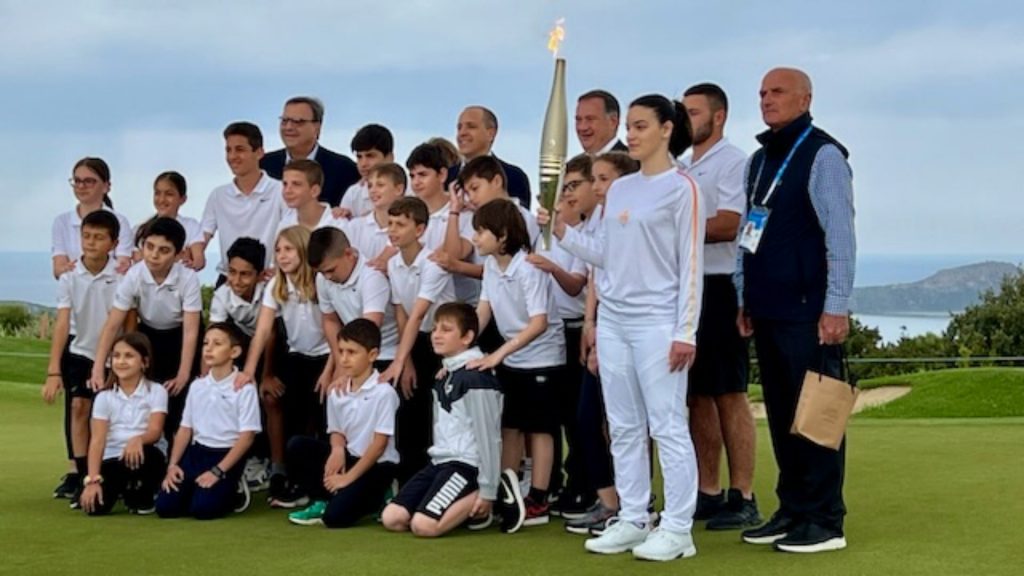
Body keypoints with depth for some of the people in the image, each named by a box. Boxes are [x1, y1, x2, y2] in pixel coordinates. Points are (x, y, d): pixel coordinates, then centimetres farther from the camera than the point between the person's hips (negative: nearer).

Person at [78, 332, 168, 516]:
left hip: (146, 458, -2)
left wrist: (138, 440, -40)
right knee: (95, 506, -24)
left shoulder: (156, 391, -3)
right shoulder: (104, 397, 3)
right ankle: (122, 490, 14)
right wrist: (93, 480, -18)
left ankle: (144, 496, -5)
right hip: (113, 459, 2)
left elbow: (155, 431, -16)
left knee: (144, 452, -39)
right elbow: (97, 440, -6)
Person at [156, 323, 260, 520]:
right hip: (196, 453, 5)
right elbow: (185, 429, 11)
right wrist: (172, 465, -2)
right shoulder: (196, 386, 9)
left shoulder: (244, 389, -8)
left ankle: (234, 493, 6)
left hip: (226, 457, -5)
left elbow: (246, 437, -12)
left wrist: (218, 471, -18)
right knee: (165, 506, -12)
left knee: (203, 508, -24)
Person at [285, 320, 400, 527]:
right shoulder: (336, 392, 3)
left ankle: (376, 499, 7)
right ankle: (321, 501, 0)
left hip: (377, 465, -6)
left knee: (335, 516, -23)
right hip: (348, 458, 6)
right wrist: (338, 449, -14)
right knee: (297, 446, -14)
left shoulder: (384, 392, -16)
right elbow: (337, 432, 11)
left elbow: (380, 443, -16)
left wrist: (349, 477, -16)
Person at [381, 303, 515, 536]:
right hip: (441, 460, 9)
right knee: (391, 518, -2)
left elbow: (488, 434, -16)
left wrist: (488, 489, -15)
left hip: (466, 464, -9)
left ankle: (494, 492, -4)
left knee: (423, 525, -23)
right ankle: (467, 504, 7)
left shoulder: (476, 377, -16)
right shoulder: (444, 374, 14)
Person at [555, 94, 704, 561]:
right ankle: (632, 520, 18)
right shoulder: (618, 189, 13)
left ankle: (677, 528, 1)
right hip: (612, 321, 7)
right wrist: (560, 231, 2)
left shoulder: (682, 188, -7)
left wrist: (685, 332, -14)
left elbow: (691, 265, -10)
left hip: (657, 323, -7)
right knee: (623, 428, 10)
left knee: (667, 426, -5)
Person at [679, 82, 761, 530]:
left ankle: (742, 498, -1)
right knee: (697, 395, 10)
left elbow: (727, 225, -17)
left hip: (718, 287, -8)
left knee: (729, 395, -5)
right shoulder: (681, 168, 18)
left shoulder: (732, 162, -7)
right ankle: (706, 493, 16)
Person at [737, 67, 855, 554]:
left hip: (807, 310, -7)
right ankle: (792, 510, 18)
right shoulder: (759, 160, 17)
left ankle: (824, 520, 2)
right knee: (780, 414, 10)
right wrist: (745, 299, 16)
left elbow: (840, 234, -12)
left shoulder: (822, 155, -6)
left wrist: (837, 306, -16)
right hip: (767, 310, 8)